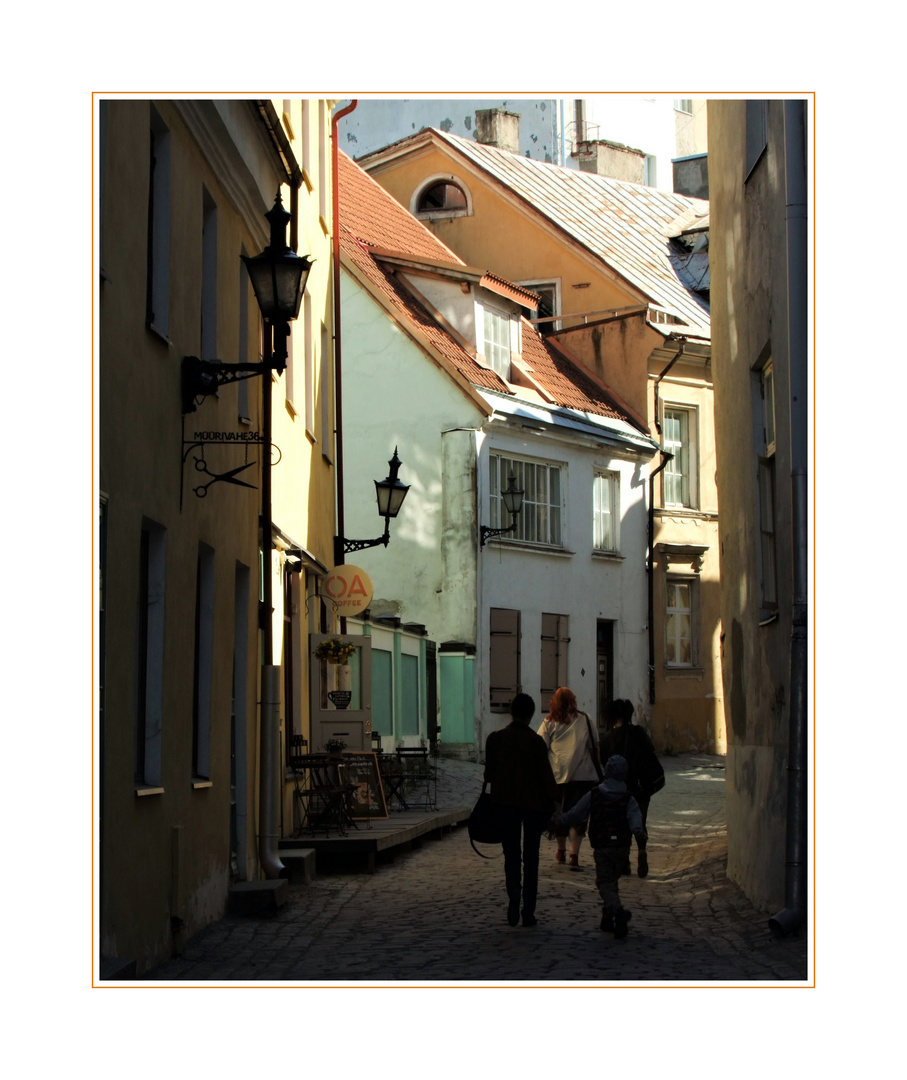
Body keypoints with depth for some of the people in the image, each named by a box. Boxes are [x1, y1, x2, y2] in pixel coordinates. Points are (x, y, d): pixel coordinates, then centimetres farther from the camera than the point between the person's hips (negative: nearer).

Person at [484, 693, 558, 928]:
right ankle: (528, 912, 6)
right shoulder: (535, 741, -12)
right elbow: (546, 775, -11)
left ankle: (514, 898, -10)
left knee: (511, 854, 11)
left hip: (505, 803, 2)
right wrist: (553, 801, 0)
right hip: (534, 803, -2)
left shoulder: (495, 739, -3)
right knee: (531, 857, 7)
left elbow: (489, 773, 3)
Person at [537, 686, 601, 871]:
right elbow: (595, 748, 8)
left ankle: (561, 852, 30)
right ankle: (574, 856, -12)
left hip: (558, 774, 1)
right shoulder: (585, 720, 5)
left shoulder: (550, 723, 3)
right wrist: (596, 772, 18)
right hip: (583, 775, -1)